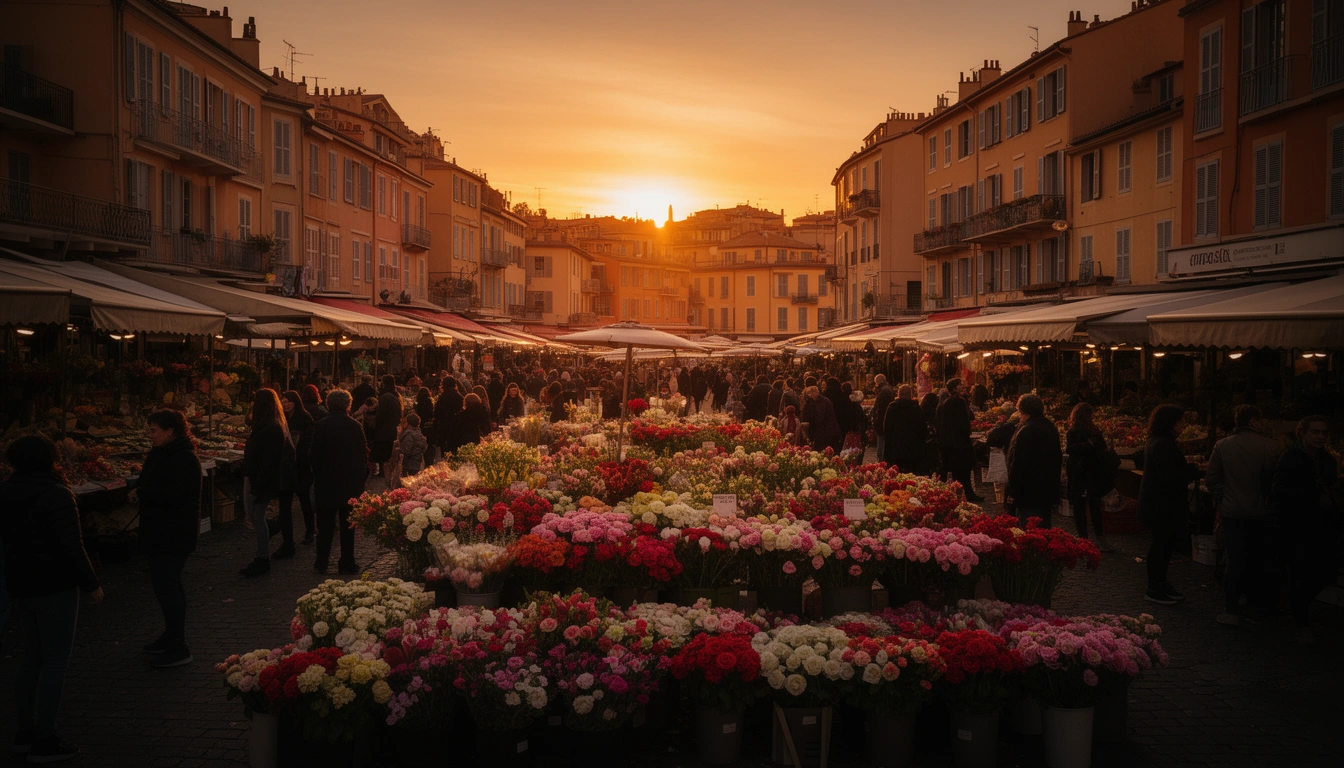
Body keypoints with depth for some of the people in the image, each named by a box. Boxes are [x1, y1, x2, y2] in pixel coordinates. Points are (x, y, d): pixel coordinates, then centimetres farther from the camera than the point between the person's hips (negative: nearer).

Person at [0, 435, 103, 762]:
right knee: (56, 661, 0)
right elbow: (72, 547, -18)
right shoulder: (56, 494, -17)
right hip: (54, 587, -8)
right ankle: (44, 741, 3)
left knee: (33, 657, 19)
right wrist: (91, 584, -10)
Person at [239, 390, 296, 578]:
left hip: (264, 479, -10)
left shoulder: (271, 429, -21)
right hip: (256, 477, 10)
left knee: (258, 518, -3)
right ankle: (262, 556, 23)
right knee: (254, 516, 14)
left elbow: (268, 461, -23)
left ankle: (263, 560, 5)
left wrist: (256, 487, -21)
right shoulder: (275, 426, 10)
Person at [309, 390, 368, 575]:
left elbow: (315, 455, -7)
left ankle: (321, 562, 10)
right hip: (351, 483, 1)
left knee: (325, 525, 8)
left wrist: (316, 476, 6)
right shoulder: (355, 426, -5)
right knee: (348, 525, 9)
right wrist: (362, 478, 7)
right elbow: (364, 454, -2)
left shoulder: (321, 426, -8)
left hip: (326, 483, -1)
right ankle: (347, 563, 12)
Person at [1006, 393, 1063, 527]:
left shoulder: (1025, 431, -18)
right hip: (1048, 492, 9)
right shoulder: (1052, 429, 10)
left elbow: (1017, 465, -19)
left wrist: (1013, 492, -13)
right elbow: (1058, 460, 18)